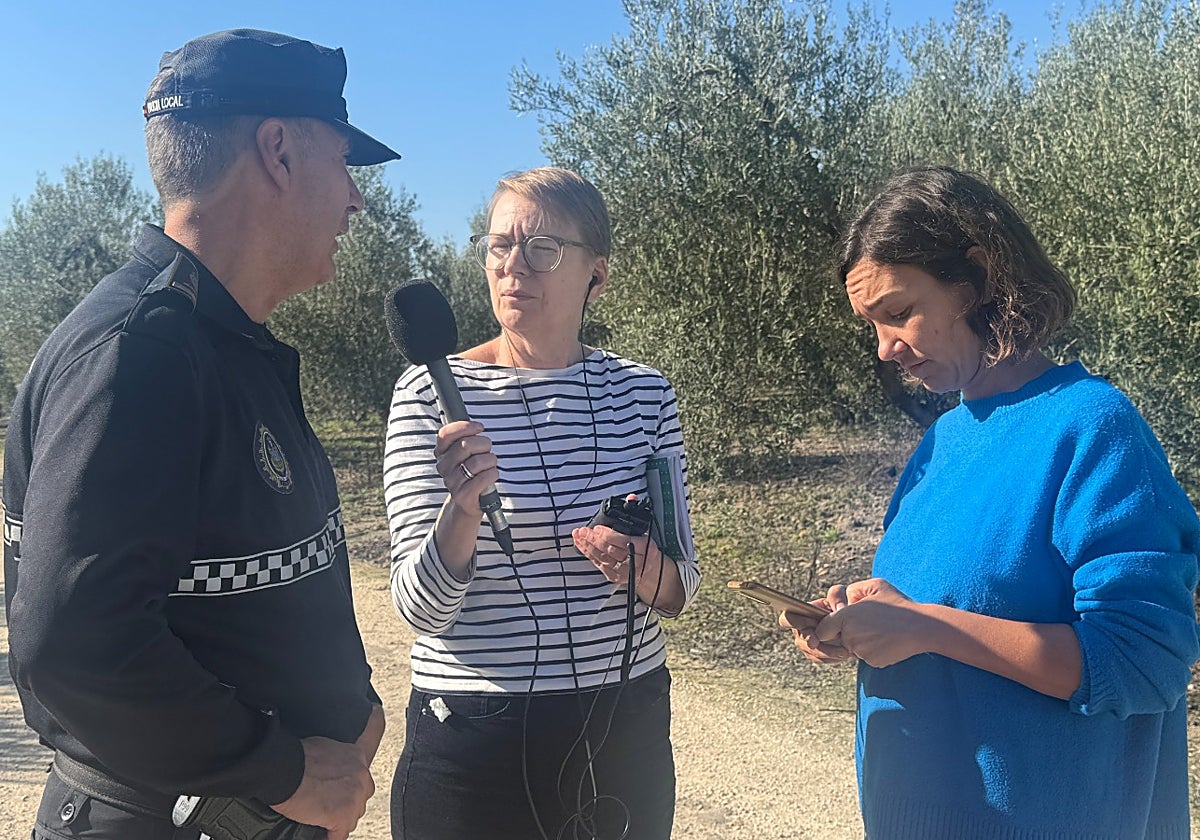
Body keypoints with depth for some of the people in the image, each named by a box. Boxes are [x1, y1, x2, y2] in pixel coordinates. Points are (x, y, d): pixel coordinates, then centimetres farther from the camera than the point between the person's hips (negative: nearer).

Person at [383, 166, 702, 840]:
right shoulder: (432, 393, -10)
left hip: (629, 729, 3)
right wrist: (464, 503, -31)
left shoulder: (645, 394, -1)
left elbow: (680, 593, 4)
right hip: (474, 737, -3)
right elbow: (421, 607, -13)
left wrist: (639, 562, -18)